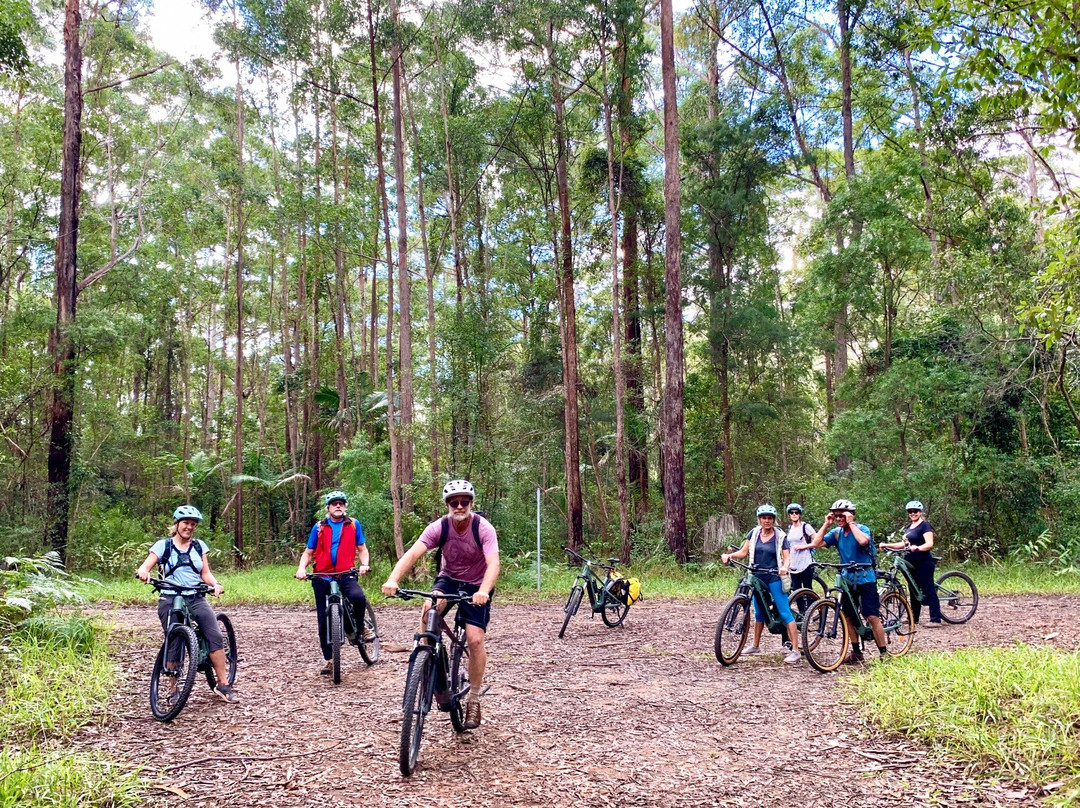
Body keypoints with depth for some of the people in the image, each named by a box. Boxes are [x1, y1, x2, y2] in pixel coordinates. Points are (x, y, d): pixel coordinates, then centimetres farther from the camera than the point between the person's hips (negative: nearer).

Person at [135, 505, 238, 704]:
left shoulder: (199, 545, 12)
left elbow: (205, 573, 9)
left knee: (216, 637, -13)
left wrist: (215, 584, -11)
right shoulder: (163, 545, 5)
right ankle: (174, 690, 12)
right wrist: (143, 572, -27)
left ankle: (223, 685, -7)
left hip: (196, 598, 2)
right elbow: (145, 566, -3)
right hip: (170, 600, -2)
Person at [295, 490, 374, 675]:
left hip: (346, 575, -1)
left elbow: (362, 549, 9)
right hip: (322, 577, 1)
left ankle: (360, 627, -2)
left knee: (358, 597, -32)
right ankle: (329, 660, 15)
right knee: (324, 620, 2)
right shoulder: (319, 527, 5)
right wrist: (301, 568, -8)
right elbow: (308, 552, 10)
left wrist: (364, 564, -10)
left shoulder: (354, 525, 6)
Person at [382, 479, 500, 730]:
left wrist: (483, 591, -55)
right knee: (429, 610, -31)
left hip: (476, 587, -1)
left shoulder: (483, 528, -23)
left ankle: (474, 700, 5)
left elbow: (493, 562, -36)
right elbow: (413, 552, -31)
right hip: (448, 579, 2)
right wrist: (392, 580, -48)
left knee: (475, 640, -14)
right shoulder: (439, 527, -18)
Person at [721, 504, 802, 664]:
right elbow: (743, 552, 5)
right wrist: (729, 555, -12)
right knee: (759, 613, 17)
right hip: (757, 578, 4)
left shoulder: (780, 536, -5)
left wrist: (784, 567, -29)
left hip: (774, 578, -4)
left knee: (785, 612, -9)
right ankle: (756, 646, 31)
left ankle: (795, 651, -8)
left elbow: (786, 557, -8)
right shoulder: (754, 533, 5)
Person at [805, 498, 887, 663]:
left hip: (865, 579, -6)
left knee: (873, 617, -7)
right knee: (848, 616, 8)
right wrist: (826, 524, -9)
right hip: (847, 579, 6)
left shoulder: (862, 529, -11)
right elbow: (816, 543, -6)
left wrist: (851, 522, -25)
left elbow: (863, 540, -35)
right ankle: (856, 652, 20)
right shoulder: (836, 532, 3)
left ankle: (883, 653, 1)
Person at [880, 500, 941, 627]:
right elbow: (904, 544, 23)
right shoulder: (909, 527, 18)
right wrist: (887, 545, 15)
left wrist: (917, 548, -36)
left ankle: (936, 620, -11)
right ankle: (914, 617, 23)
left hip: (923, 563, -9)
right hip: (911, 564, 9)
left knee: (928, 590, -9)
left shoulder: (924, 525, -8)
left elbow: (930, 544, -19)